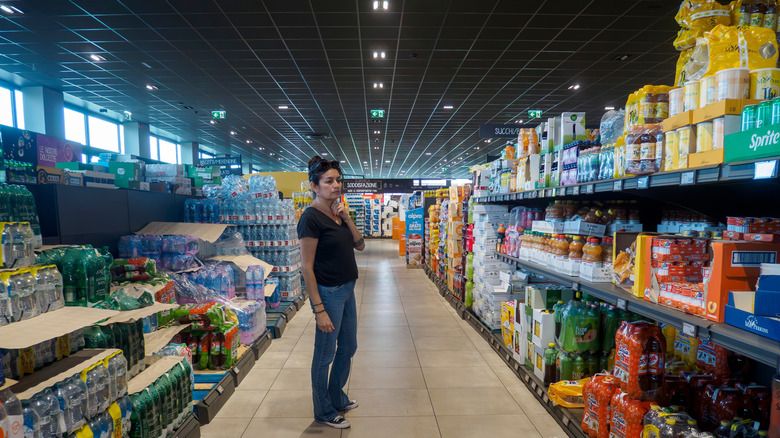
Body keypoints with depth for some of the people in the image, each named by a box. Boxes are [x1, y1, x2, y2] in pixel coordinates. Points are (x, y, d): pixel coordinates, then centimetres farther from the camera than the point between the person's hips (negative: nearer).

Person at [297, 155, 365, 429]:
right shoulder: (311, 217, -17)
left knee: (348, 348, 21)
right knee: (325, 355, 9)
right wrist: (319, 309, -20)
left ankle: (337, 399, 42)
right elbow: (307, 267, -19)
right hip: (329, 293, -8)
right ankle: (324, 412, 29)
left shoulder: (338, 213, 7)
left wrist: (346, 218, -7)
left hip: (347, 290, 9)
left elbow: (360, 245, 6)